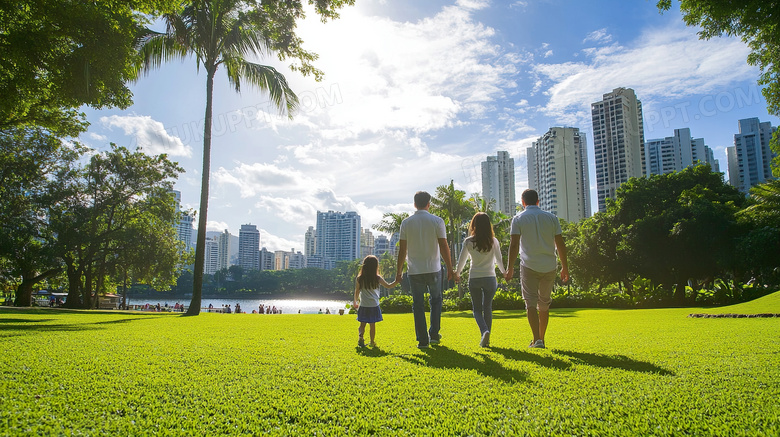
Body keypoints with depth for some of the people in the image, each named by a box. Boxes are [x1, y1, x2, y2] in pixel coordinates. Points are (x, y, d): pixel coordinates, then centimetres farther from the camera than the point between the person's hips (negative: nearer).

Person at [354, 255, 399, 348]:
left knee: (362, 324, 11)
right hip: (374, 305, -1)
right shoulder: (378, 278, -8)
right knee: (372, 325, 9)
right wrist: (397, 281, 12)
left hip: (363, 306, 1)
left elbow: (357, 292, 2)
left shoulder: (359, 279, -5)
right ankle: (372, 342, 14)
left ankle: (360, 336, -12)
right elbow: (388, 286, 2)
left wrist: (355, 301, 17)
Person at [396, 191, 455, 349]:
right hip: (433, 269, 0)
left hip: (414, 271, 1)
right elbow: (444, 247, -6)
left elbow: (402, 250, 0)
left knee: (418, 304, 8)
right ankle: (434, 334, 13)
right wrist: (450, 268, 3)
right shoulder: (437, 221, -5)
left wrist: (399, 270, 8)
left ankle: (423, 340, 7)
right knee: (435, 300, 19)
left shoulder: (406, 223, 0)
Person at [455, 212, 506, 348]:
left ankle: (484, 331, -16)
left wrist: (457, 273, 23)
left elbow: (462, 260, 5)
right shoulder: (493, 241, -2)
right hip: (490, 278, 1)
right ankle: (486, 339, 13)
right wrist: (505, 272, 26)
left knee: (477, 308, 9)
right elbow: (499, 260, 6)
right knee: (487, 307, 12)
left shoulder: (468, 242, -5)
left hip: (474, 279, -1)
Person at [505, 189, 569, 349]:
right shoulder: (551, 217, 7)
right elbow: (560, 244, 6)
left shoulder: (519, 219, -1)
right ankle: (541, 338, 21)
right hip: (549, 267, 3)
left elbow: (514, 245, -9)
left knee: (531, 303, -2)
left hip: (529, 266, -3)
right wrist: (565, 267, 12)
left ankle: (537, 340, -13)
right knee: (545, 304, 14)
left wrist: (510, 267, -6)